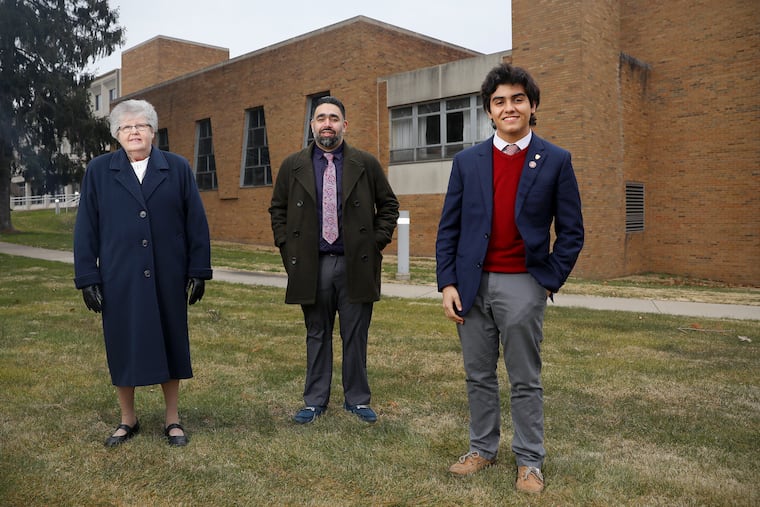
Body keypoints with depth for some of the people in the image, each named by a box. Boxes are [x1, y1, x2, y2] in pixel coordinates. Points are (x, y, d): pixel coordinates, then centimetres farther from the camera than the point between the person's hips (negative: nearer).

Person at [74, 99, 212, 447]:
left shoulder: (178, 168, 3)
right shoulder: (98, 171, 4)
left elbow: (196, 223, 1)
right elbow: (86, 229, 4)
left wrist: (199, 271, -2)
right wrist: (87, 278, -1)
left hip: (168, 277, 0)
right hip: (119, 279, 1)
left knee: (171, 345, 8)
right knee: (122, 349, 8)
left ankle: (172, 419, 24)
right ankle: (128, 420, 27)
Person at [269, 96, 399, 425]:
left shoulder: (366, 164, 3)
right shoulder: (293, 166, 6)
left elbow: (388, 205, 9)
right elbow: (278, 210, 13)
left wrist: (376, 243, 0)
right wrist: (287, 248, 3)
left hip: (356, 265, -1)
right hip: (311, 265, 1)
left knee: (355, 337, 7)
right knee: (317, 336, 11)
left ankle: (357, 400, 21)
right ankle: (315, 401, 23)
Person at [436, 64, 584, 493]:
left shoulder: (555, 161, 0)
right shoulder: (467, 161, 6)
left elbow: (571, 232, 1)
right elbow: (449, 227, 5)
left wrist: (550, 283, -5)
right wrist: (448, 283, -2)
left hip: (522, 286, -2)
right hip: (473, 284, 3)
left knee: (526, 381, 8)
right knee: (479, 376, 14)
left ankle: (529, 462, 22)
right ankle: (483, 449, 30)